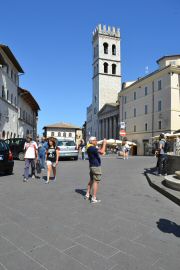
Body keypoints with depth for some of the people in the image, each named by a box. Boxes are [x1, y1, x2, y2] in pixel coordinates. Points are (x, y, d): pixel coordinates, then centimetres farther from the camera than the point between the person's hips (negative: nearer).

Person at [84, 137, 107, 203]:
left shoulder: (91, 148, 12)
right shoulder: (92, 148, -20)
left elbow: (101, 152, 21)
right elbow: (102, 151, -30)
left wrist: (103, 144, 16)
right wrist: (104, 144, -18)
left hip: (92, 166, 10)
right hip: (96, 167, -10)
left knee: (91, 180, 18)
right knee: (96, 182, -5)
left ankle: (87, 195, 25)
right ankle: (94, 198, -1)